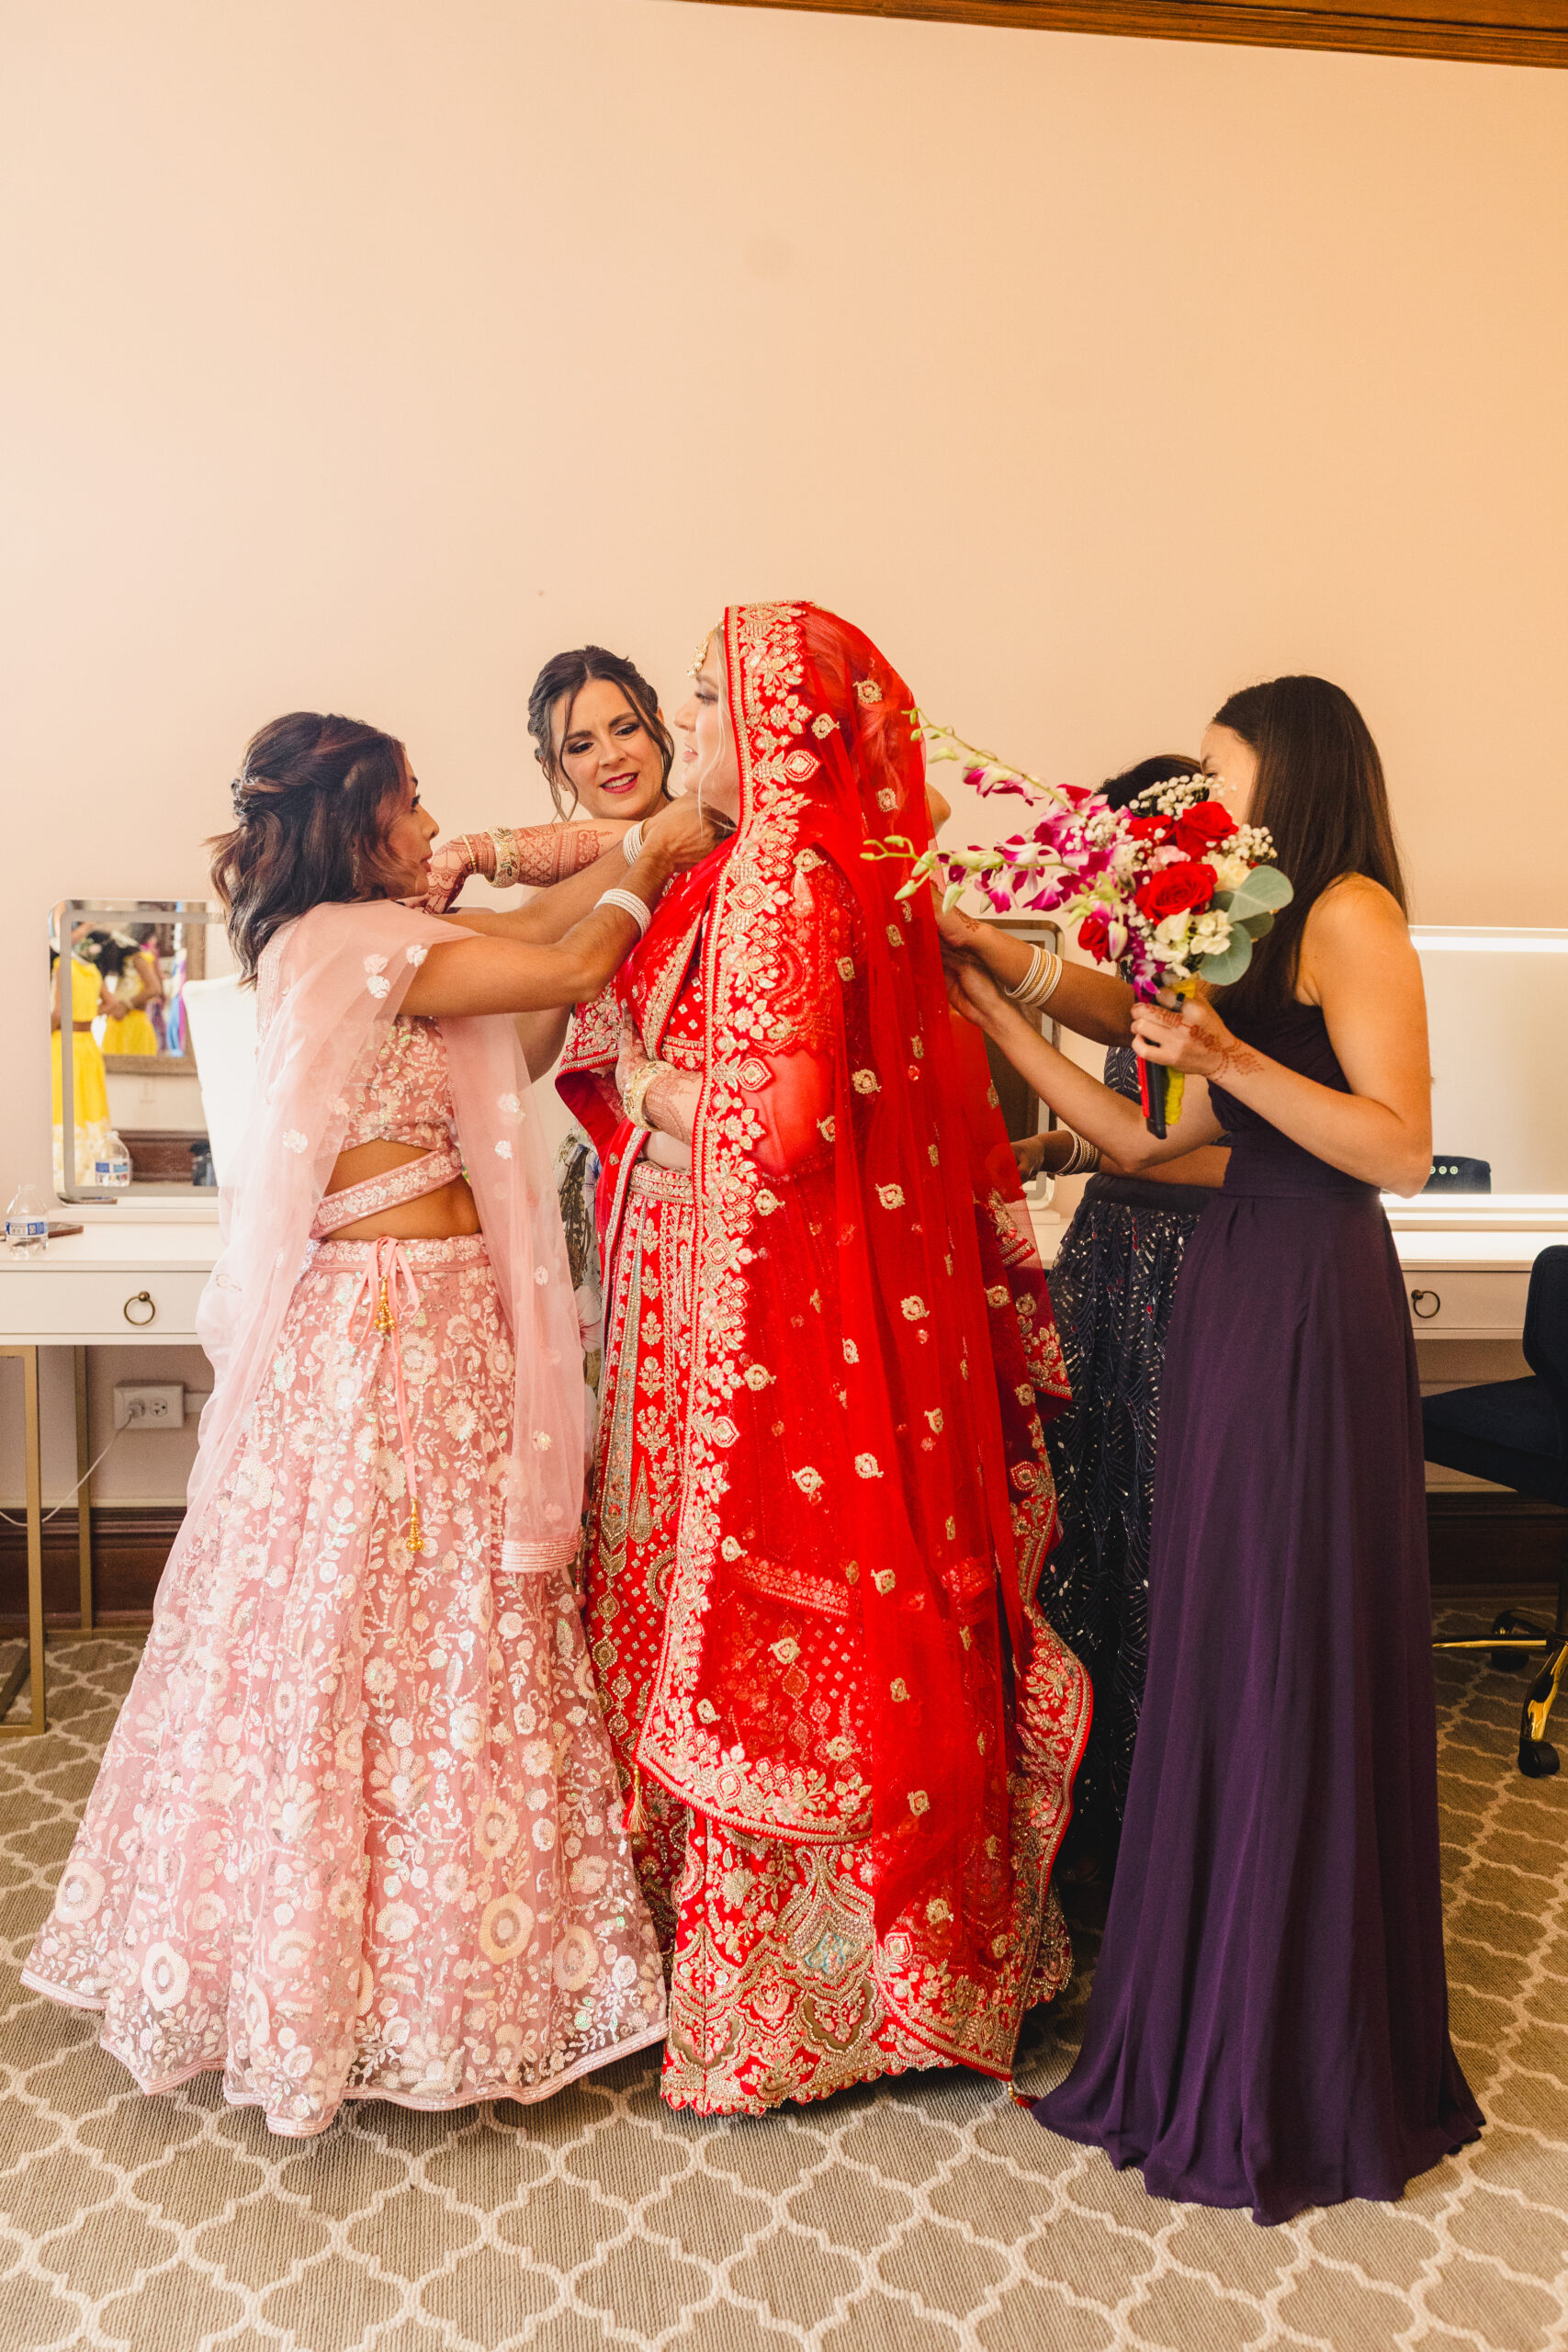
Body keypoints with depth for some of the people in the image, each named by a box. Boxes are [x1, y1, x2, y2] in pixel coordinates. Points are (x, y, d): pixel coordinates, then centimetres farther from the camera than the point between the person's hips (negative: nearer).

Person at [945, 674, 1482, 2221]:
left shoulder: (1351, 911, -6)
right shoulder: (1257, 935, 20)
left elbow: (1402, 1147, -16)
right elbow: (1143, 1139, 15)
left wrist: (1231, 1059, -22)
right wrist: (994, 1018, 16)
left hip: (1310, 1304, -9)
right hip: (1233, 1290, 9)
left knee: (1291, 1666, 1)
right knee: (1220, 1660, 13)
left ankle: (1301, 2081, 20)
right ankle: (1217, 2023, 30)